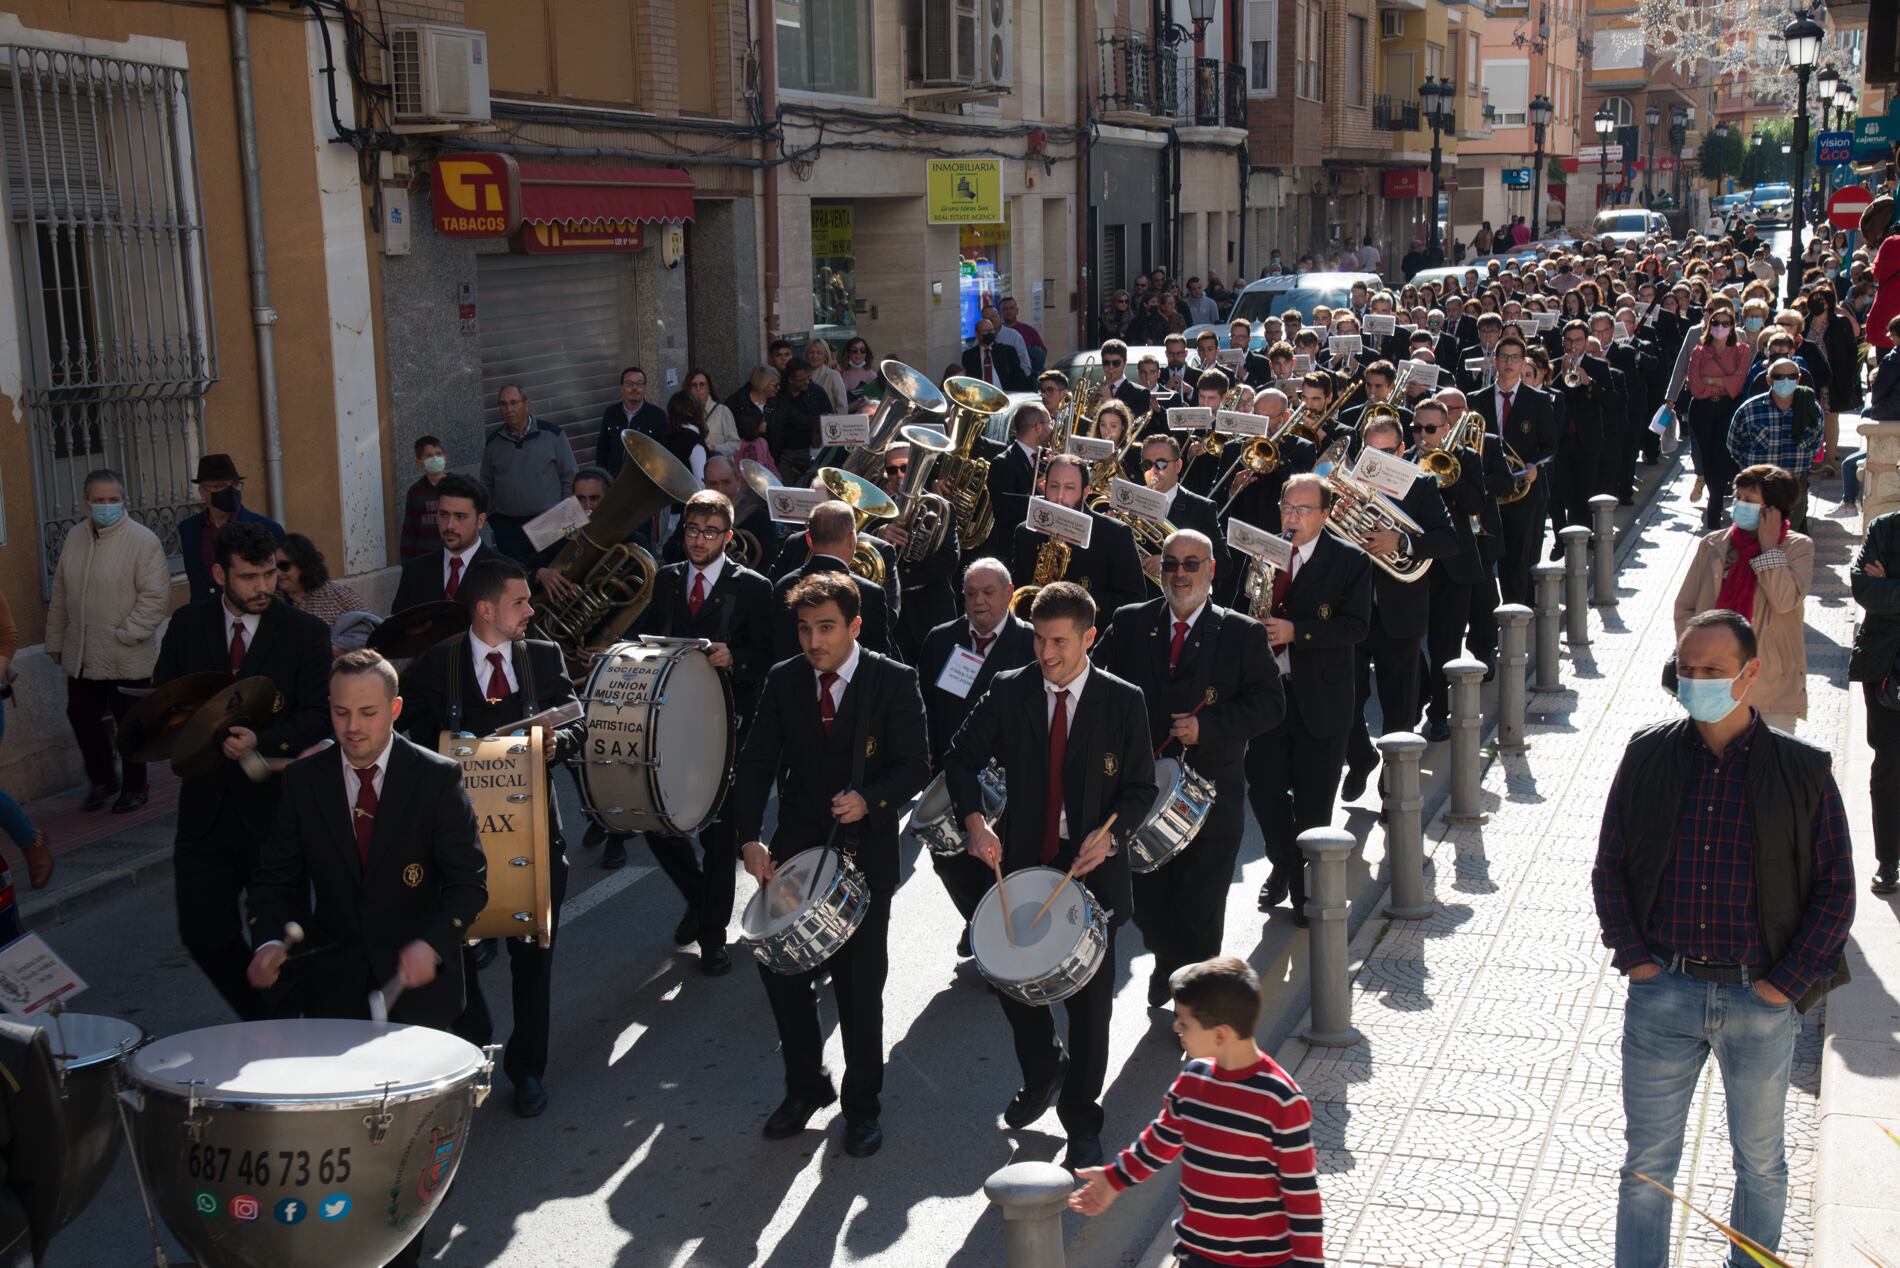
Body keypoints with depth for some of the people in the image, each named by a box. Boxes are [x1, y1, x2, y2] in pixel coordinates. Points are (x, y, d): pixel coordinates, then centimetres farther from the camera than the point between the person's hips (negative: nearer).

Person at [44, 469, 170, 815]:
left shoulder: (144, 541, -13)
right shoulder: (75, 537, 6)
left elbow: (156, 598, -17)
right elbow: (61, 595, 12)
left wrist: (123, 634, -18)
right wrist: (55, 641, 14)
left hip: (127, 658, -5)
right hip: (81, 656, 6)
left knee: (131, 725, 8)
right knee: (81, 717, 13)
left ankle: (135, 787, 25)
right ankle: (102, 779, 34)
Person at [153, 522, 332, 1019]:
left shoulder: (305, 633, -5)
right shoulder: (187, 625, 5)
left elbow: (318, 717, -9)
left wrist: (261, 742, -25)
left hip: (275, 805, -3)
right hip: (206, 805, 3)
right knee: (203, 932, 5)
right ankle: (259, 1019, 26)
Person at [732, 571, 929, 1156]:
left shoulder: (894, 681, -8)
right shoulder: (783, 680, 2)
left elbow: (914, 767, -9)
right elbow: (756, 763, 1)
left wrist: (870, 800, -28)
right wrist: (750, 838, -12)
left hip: (865, 852, -3)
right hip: (795, 849, 4)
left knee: (859, 984, 3)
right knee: (780, 969, 7)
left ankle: (862, 1104, 22)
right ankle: (805, 1086, 29)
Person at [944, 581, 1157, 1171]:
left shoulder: (1123, 701, -6)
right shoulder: (1008, 691, -2)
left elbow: (1140, 788, -2)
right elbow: (961, 759, 3)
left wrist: (1110, 834, -20)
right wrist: (974, 820, -14)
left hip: (1093, 866, -2)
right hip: (1022, 863, 2)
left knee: (1088, 1000, 4)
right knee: (1014, 984, 13)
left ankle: (1081, 1122, 21)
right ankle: (1042, 1076, 43)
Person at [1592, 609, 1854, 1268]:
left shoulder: (1802, 770, -5)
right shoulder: (1648, 755, 0)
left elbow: (1835, 892, -2)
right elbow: (1609, 866, 6)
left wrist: (1784, 984, -8)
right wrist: (1633, 959, -3)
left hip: (1761, 999, -1)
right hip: (1662, 991, 1)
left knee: (1760, 1163, 17)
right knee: (1646, 1162, 9)